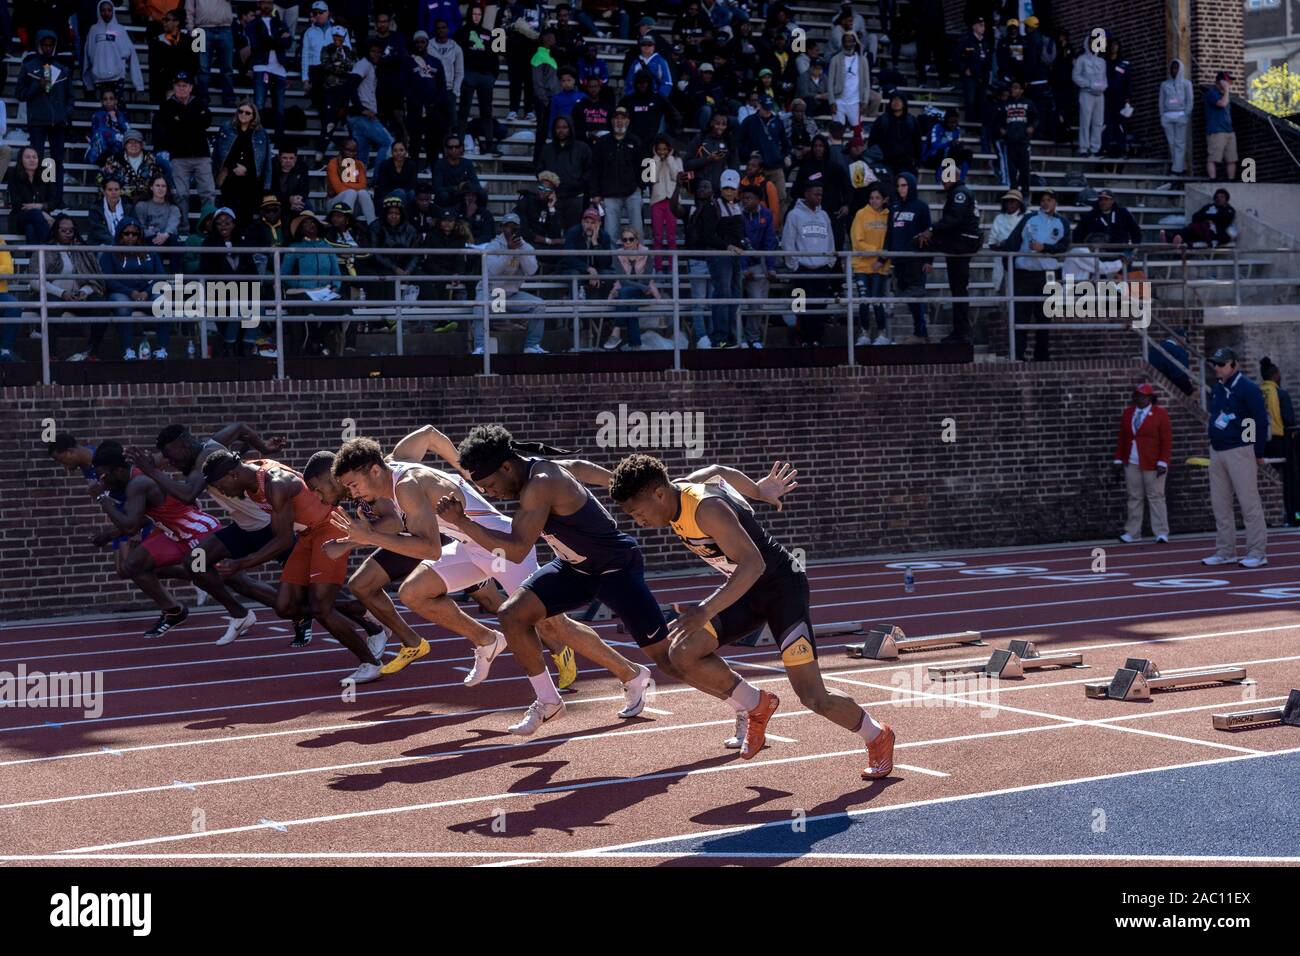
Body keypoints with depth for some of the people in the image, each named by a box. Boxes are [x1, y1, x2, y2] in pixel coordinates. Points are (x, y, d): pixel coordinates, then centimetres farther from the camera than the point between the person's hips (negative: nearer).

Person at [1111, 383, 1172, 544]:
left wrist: (1163, 462, -13)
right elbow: (1121, 438, 13)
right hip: (1131, 464, 5)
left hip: (1152, 465, -4)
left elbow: (1167, 440, -6)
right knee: (1134, 497, 7)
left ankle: (1161, 533, -1)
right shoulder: (1128, 413, 12)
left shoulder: (1160, 414, -3)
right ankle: (1132, 532, 12)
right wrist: (1118, 459, 7)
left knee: (1156, 497, -3)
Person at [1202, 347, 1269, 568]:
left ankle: (1257, 553, -5)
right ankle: (1225, 552, 16)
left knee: (1249, 502, -7)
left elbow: (1262, 421, -11)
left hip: (1239, 451, -8)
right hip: (1216, 451, 8)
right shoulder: (1217, 389, 13)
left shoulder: (1247, 388, -10)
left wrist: (1258, 454, -10)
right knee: (1220, 504, 9)